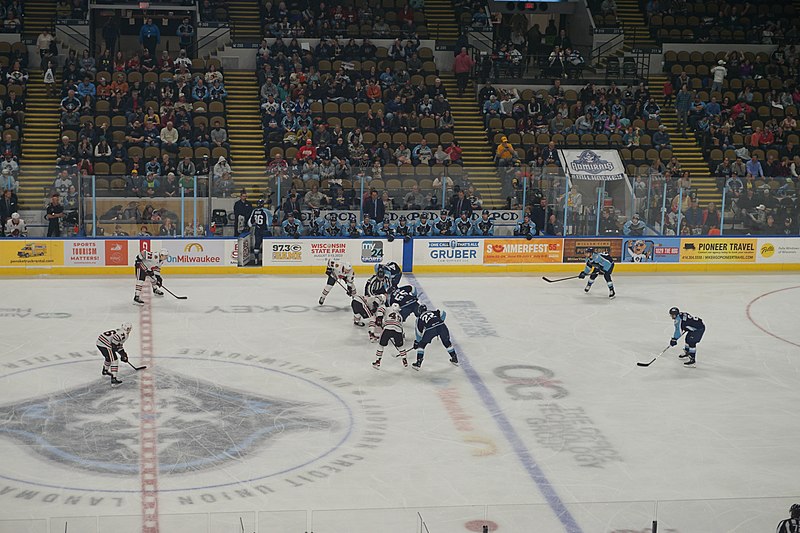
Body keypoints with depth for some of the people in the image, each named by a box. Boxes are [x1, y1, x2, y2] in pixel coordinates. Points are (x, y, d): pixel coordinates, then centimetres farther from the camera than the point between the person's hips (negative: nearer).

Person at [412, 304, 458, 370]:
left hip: (430, 329, -2)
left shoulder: (419, 318, 26)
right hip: (441, 326, 2)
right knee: (447, 342, 24)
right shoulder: (433, 311, 31)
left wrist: (417, 342, 40)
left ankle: (418, 363, 11)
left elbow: (419, 332, 29)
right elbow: (443, 314, 21)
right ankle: (455, 359, 32)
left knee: (421, 344, 16)